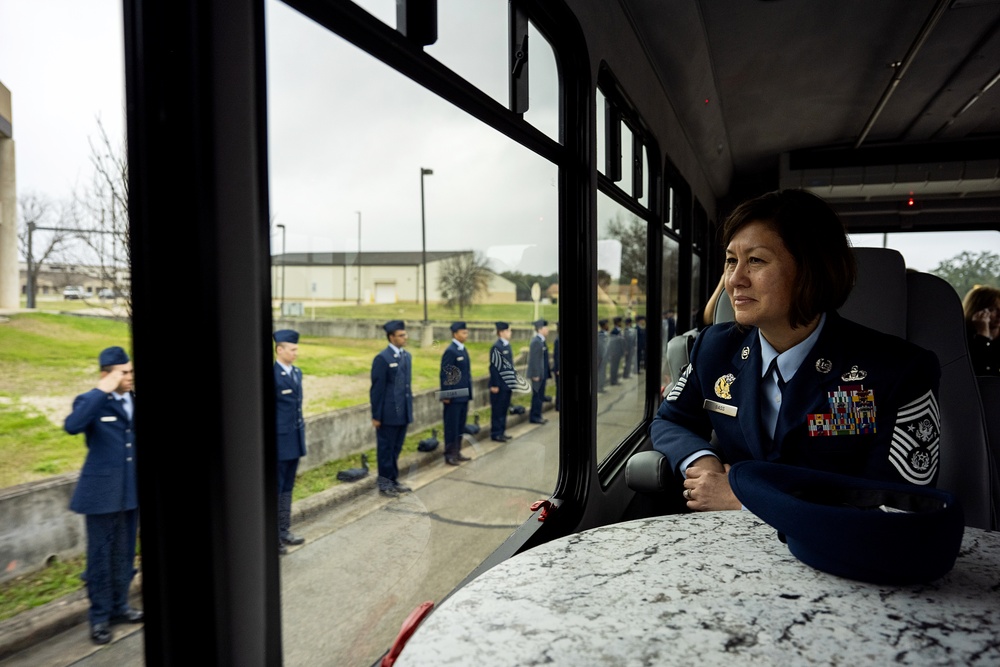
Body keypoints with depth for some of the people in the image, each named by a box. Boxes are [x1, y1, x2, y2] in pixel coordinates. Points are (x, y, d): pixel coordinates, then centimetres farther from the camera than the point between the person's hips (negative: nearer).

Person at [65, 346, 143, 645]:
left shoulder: (135, 400, 5)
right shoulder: (91, 402, -10)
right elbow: (72, 426, -32)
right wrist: (102, 391, -30)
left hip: (132, 490, 5)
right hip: (102, 490, -5)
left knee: (124, 553, 16)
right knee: (100, 554, 6)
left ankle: (119, 606, 32)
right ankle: (100, 617, 21)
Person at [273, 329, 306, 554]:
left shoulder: (297, 372, 9)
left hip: (295, 439, 8)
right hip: (279, 440, -8)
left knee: (287, 488, 17)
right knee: (274, 490, 3)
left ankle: (284, 531, 29)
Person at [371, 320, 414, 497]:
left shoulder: (406, 356, 10)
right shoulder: (382, 358, -13)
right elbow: (377, 389, -12)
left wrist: (410, 409, 13)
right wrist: (376, 416, -12)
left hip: (403, 412, 7)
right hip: (388, 413, -7)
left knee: (396, 449, 16)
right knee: (386, 449, 6)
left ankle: (394, 480, 28)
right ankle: (384, 484, 18)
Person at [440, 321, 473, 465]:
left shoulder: (463, 350, 13)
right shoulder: (450, 351, -14)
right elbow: (445, 375, -16)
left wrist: (469, 393, 16)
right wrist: (445, 395, -17)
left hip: (463, 395, 8)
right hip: (453, 396, -8)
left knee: (460, 426, 13)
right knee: (451, 426, 1)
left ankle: (457, 452, 23)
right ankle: (449, 455, 10)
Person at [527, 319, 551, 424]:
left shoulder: (541, 341, 12)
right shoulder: (536, 341, -18)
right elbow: (533, 359, -21)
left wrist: (548, 371, 17)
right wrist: (535, 375, -21)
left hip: (543, 373, 10)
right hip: (538, 374, -10)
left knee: (540, 396, 14)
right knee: (537, 395, -2)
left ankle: (536, 416, 23)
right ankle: (535, 417, 7)